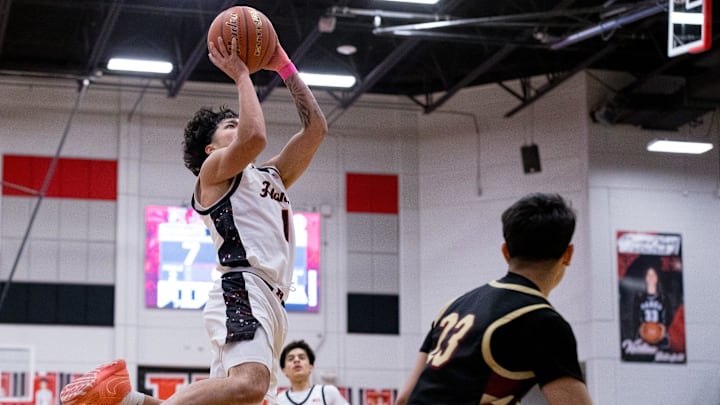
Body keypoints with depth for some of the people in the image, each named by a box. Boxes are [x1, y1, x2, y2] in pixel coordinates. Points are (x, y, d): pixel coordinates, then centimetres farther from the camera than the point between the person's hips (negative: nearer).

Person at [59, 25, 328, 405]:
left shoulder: (271, 175, 32)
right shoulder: (214, 169, 8)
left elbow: (316, 128, 27)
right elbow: (254, 137, -12)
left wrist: (284, 67, 23)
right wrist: (241, 75, 1)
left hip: (270, 301, 9)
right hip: (243, 291, -9)